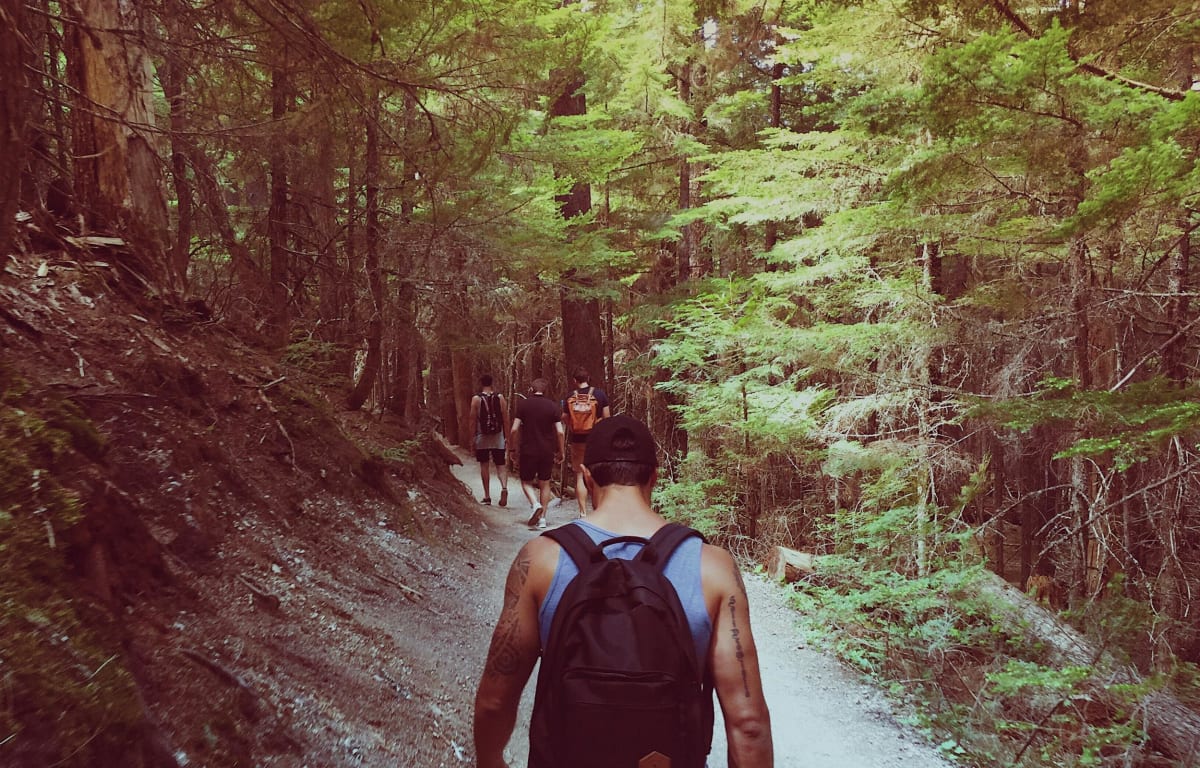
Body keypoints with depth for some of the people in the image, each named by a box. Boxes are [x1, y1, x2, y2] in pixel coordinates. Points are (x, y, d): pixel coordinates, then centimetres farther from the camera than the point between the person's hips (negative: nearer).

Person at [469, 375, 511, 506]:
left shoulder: (476, 399, -5)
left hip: (482, 437, -1)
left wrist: (472, 437, 5)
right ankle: (504, 487, -21)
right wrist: (507, 437, 7)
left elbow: (473, 420, -5)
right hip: (498, 437, 1)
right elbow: (506, 419, 1)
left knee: (484, 465, 10)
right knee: (500, 465, 6)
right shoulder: (500, 398, 0)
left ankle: (487, 496, 12)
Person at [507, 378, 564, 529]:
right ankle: (542, 518, 10)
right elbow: (560, 432, -4)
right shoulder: (552, 406, 0)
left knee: (526, 481, 13)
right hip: (547, 451, 2)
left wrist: (512, 448, 2)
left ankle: (536, 504, -13)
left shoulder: (523, 404, -4)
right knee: (545, 483, 12)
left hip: (528, 450, -2)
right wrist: (560, 453, 5)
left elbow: (514, 429, -9)